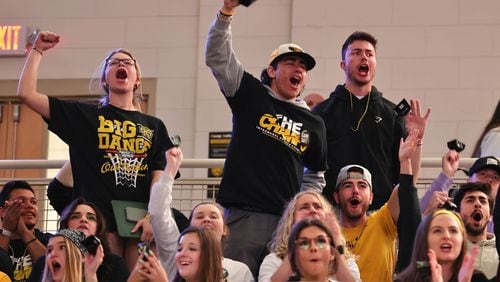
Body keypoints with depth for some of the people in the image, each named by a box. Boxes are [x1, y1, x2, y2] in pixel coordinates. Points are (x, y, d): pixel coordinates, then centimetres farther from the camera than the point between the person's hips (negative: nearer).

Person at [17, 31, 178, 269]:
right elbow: (26, 93, 5)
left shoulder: (154, 126, 17)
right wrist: (38, 50, 10)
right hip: (99, 220, -1)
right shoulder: (84, 116, 12)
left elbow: (159, 177, 6)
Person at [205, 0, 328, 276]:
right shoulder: (252, 96, 9)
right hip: (241, 216, -3)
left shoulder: (313, 123, 17)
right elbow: (218, 57, -1)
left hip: (288, 222, 3)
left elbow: (315, 175, 27)